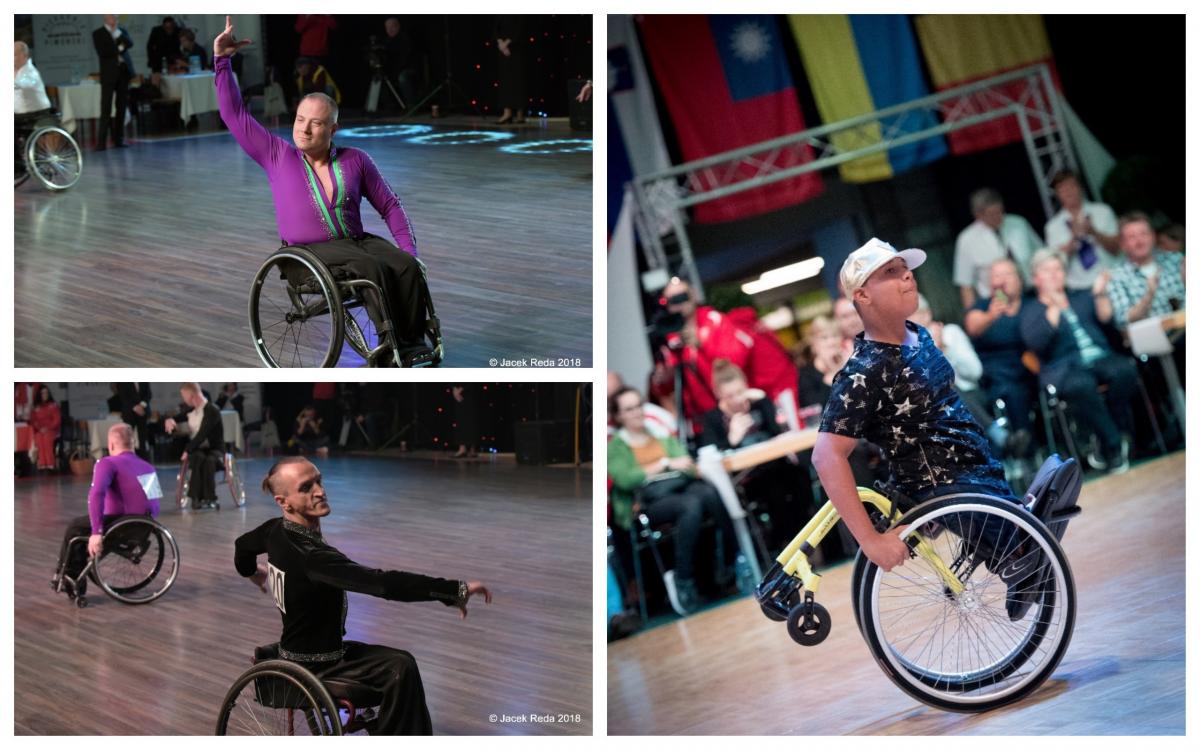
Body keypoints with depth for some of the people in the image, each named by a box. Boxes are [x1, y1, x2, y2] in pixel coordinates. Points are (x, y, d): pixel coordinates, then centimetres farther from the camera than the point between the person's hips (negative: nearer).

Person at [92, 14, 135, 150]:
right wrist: (118, 49, -5)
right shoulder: (98, 33, 5)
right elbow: (101, 51, -9)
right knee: (106, 109, -8)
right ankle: (102, 142, -10)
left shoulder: (122, 32, 17)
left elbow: (129, 44, -2)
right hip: (109, 74, -4)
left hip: (123, 72, 4)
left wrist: (118, 33, -9)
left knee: (121, 108, 3)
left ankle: (119, 139, 7)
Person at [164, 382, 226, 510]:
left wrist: (187, 450, -30)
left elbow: (202, 434, -24)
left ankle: (209, 498, -30)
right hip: (197, 450, 4)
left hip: (214, 450, -4)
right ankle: (196, 498, -39)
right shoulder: (191, 410, 9)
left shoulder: (211, 411, -15)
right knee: (199, 458, -34)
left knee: (209, 460, -40)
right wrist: (169, 420, -2)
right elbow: (177, 418, 23)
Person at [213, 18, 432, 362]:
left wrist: (409, 247, 0)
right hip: (311, 251, -3)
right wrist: (222, 61, -2)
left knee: (407, 266, -25)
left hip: (357, 240, 3)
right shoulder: (277, 156, 4)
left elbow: (390, 205, 12)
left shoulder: (355, 160, 8)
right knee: (375, 268, -31)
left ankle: (414, 344, -23)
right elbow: (234, 114, 4)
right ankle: (392, 348, -29)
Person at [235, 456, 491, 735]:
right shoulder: (309, 554, -33)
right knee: (399, 672, -11)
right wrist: (455, 590, -39)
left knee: (400, 665, 6)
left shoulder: (278, 530, -3)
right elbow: (383, 583, -40)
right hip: (312, 668, -9)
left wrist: (252, 571, 45)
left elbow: (243, 545, 21)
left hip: (301, 648, 9)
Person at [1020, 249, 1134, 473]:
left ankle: (1107, 448, -22)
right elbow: (1034, 342, -7)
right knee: (1080, 385, -39)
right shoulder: (1030, 310, 13)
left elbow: (1106, 318, 12)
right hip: (1063, 368, -4)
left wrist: (1100, 295, -3)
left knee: (1125, 369, -30)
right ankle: (1114, 445, -29)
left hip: (1100, 358, 4)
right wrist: (1055, 308, -11)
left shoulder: (1082, 298, 27)